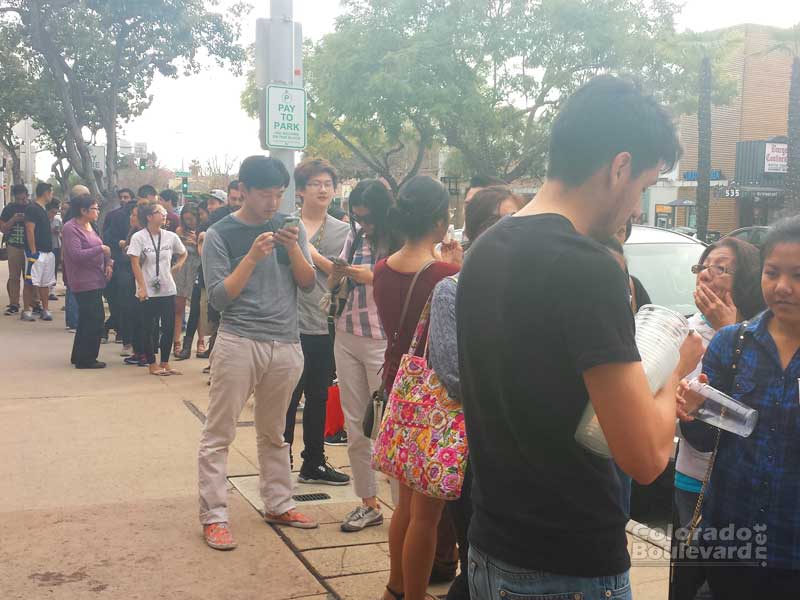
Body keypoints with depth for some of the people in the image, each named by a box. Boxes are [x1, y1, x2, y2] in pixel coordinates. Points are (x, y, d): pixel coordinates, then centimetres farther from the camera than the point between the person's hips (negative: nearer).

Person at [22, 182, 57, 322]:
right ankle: (27, 310, 1)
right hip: (36, 252, -9)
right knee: (30, 283, -4)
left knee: (45, 283, 10)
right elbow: (30, 230, -16)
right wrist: (33, 251, -20)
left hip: (47, 252, 9)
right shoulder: (32, 208, -10)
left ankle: (45, 310, 14)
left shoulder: (44, 209, 17)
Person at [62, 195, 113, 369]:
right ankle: (86, 359, 1)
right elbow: (76, 254, -22)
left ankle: (79, 357, 27)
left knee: (87, 319, 16)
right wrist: (101, 249, -19)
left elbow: (99, 249, 18)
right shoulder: (71, 228, -14)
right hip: (84, 282, -10)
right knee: (94, 319, -8)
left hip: (95, 280, 10)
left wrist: (108, 262, 0)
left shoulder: (89, 226, 14)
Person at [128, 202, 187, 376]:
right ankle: (153, 365, 15)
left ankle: (165, 363, 18)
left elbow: (183, 253, 21)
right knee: (149, 329, 4)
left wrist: (178, 265, 3)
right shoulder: (138, 237, -7)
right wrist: (142, 288, -15)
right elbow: (135, 264, -10)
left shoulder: (171, 237, 3)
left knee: (169, 328, 5)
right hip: (148, 291, -4)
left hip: (167, 290, 4)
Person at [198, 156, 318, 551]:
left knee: (274, 433, 16)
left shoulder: (290, 227, 8)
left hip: (286, 345, 4)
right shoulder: (220, 234, -3)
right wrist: (252, 258, -19)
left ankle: (278, 505, 27)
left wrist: (293, 248, -12)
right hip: (238, 343, -3)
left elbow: (308, 284, 4)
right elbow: (218, 298, -9)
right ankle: (213, 516, 7)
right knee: (218, 434, -1)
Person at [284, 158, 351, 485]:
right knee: (288, 398, 1)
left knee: (318, 397, 14)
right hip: (291, 324, -4)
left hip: (326, 326, 4)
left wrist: (313, 254, -10)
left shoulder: (343, 231, 10)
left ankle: (314, 463, 27)